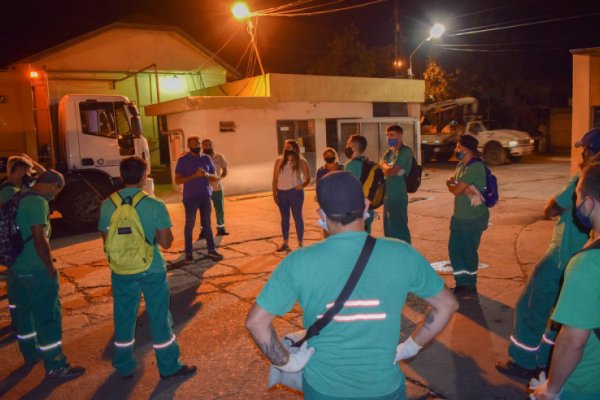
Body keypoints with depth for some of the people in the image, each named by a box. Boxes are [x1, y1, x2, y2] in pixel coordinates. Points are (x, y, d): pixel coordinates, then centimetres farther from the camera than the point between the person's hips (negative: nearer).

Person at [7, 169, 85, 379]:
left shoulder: (18, 199, 10)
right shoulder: (38, 202, -19)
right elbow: (40, 239, -23)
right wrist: (51, 267, -14)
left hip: (16, 267, 10)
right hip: (36, 270, -9)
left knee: (22, 312, 21)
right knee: (47, 316, -1)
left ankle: (30, 353, 38)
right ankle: (55, 366, 7)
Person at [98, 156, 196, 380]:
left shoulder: (107, 205, -4)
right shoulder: (155, 205, -14)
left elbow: (106, 240, 4)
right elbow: (166, 242, -11)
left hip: (121, 271, 3)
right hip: (152, 269, -3)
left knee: (124, 318, 17)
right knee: (159, 317, 9)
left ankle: (124, 367, 31)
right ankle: (169, 367, 20)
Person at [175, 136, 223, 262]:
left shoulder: (206, 159, 7)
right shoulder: (183, 160, -5)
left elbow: (215, 177, 9)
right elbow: (177, 180, -10)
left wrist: (207, 175, -13)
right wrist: (194, 175, -20)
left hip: (205, 196, 4)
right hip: (190, 198, -3)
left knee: (207, 224, 10)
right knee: (189, 225, 5)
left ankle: (211, 250, 16)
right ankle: (188, 253, 14)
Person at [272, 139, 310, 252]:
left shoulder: (301, 162, 0)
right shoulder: (279, 161, 9)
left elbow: (308, 178, -1)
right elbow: (275, 179, 9)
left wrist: (302, 185, -21)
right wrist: (274, 193, 1)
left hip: (295, 192, -3)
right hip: (281, 192, 4)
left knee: (297, 217, 2)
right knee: (284, 218, 10)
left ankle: (300, 243, 10)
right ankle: (285, 243, 20)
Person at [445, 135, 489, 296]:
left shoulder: (475, 166, -18)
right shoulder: (461, 164, 12)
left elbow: (456, 190, -20)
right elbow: (450, 182, 1)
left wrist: (451, 185, 1)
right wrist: (466, 189, -17)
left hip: (473, 218, -9)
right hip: (459, 216, 9)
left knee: (468, 252, 3)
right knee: (454, 249, 11)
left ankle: (470, 287, 21)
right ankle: (462, 283, 25)